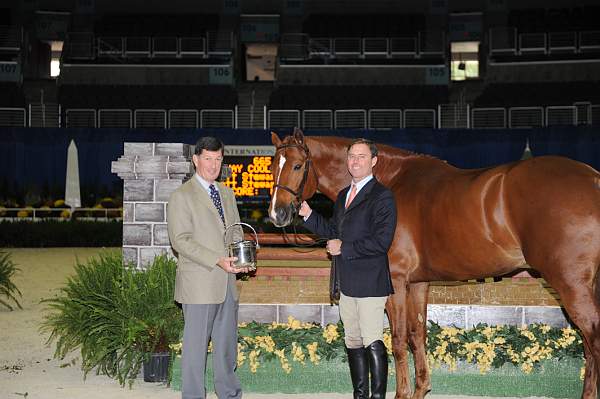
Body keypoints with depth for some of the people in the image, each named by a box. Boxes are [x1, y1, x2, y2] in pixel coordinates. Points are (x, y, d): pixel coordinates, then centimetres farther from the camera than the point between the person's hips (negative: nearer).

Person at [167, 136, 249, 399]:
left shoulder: (227, 194, 16)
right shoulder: (181, 196, -7)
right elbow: (181, 240, -14)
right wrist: (218, 260, -21)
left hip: (227, 283, 7)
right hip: (199, 285, -7)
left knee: (227, 344, 14)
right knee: (196, 345, -1)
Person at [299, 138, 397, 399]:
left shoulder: (381, 197, -11)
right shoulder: (343, 195, 15)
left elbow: (381, 241, -20)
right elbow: (333, 231, 21)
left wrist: (344, 248, -17)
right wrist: (308, 215, 7)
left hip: (370, 282, -8)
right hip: (347, 283, 8)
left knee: (372, 343, -5)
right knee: (353, 343, 15)